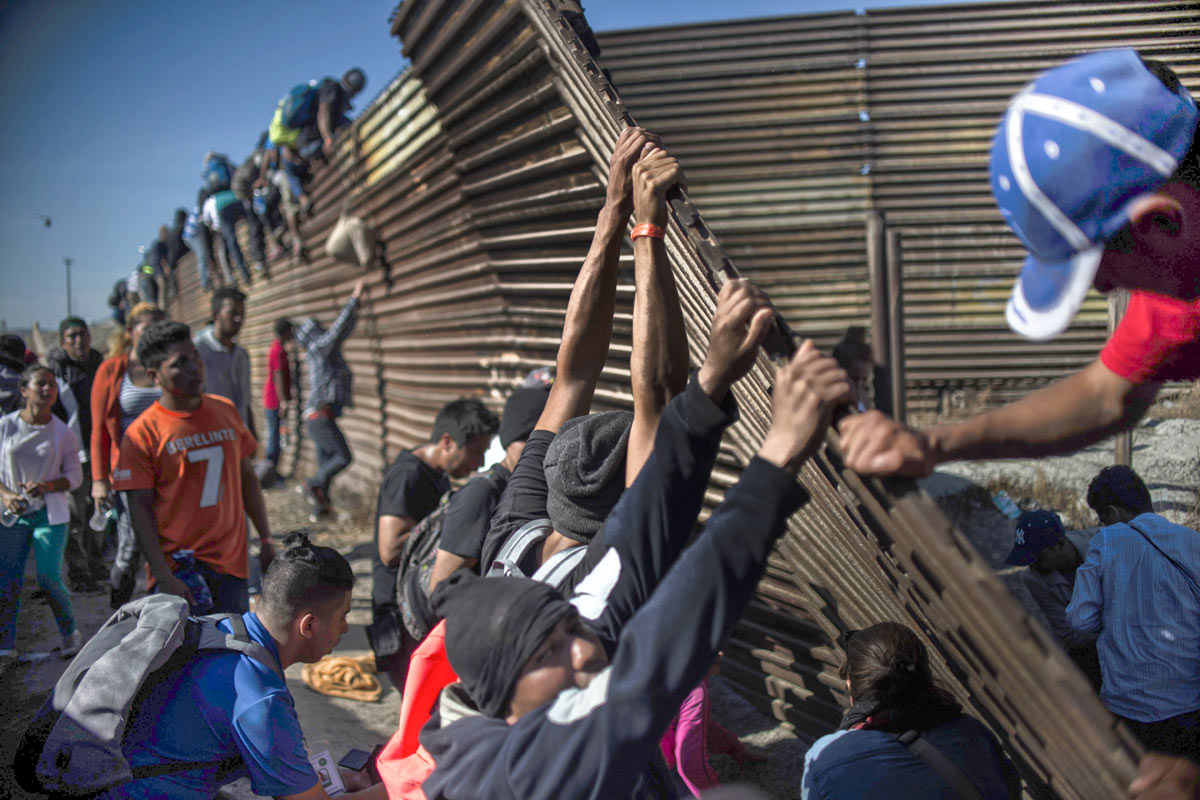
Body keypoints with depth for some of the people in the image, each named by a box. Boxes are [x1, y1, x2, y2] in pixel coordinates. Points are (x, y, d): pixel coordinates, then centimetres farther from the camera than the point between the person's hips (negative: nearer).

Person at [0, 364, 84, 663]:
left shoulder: (62, 432, -1)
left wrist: (46, 487, -17)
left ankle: (70, 633, 13)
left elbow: (75, 476, 1)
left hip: (50, 514, -1)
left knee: (49, 579, -6)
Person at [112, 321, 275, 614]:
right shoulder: (142, 433, -7)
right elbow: (140, 509, -9)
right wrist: (163, 577, -16)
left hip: (231, 560, 5)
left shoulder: (226, 411, 8)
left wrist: (265, 539, 14)